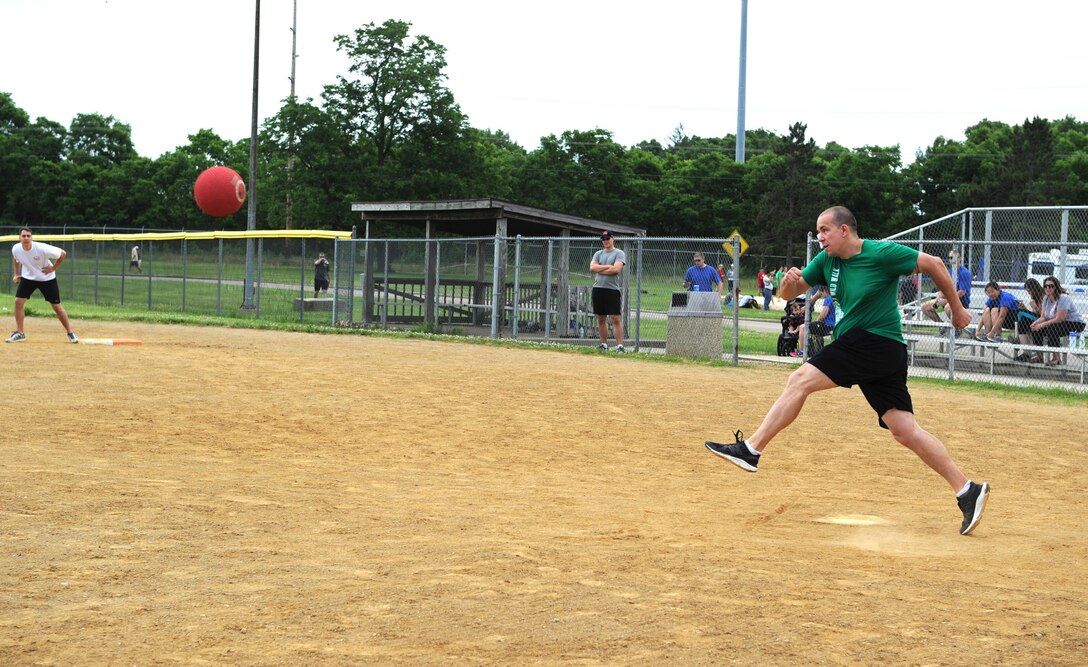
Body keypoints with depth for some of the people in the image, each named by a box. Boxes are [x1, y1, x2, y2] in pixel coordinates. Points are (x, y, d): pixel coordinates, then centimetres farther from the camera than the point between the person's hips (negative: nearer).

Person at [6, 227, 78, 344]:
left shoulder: (42, 248, -31)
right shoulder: (16, 249, -17)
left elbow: (63, 254, -19)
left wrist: (53, 268, -17)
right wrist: (17, 274, 8)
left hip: (47, 278, -3)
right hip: (28, 277, 3)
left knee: (56, 306, -2)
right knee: (18, 301, -10)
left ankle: (70, 333, 12)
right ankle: (19, 333, 3)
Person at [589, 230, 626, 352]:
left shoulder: (619, 253, 0)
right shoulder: (598, 254, 15)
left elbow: (616, 269, -15)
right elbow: (592, 267, 0)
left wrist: (599, 269, -7)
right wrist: (608, 266, -8)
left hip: (612, 289, -5)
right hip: (598, 288, 5)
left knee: (616, 318, -9)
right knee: (601, 318, 8)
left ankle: (620, 345, -11)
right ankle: (604, 344, 14)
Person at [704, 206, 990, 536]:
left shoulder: (881, 253, -10)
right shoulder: (826, 260, 11)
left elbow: (933, 264, -3)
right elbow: (790, 293, 14)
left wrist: (957, 308, 3)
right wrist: (789, 281, -11)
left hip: (876, 344, -8)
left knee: (800, 379, -12)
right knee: (905, 431, 3)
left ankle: (750, 449, -9)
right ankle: (967, 491, 6)